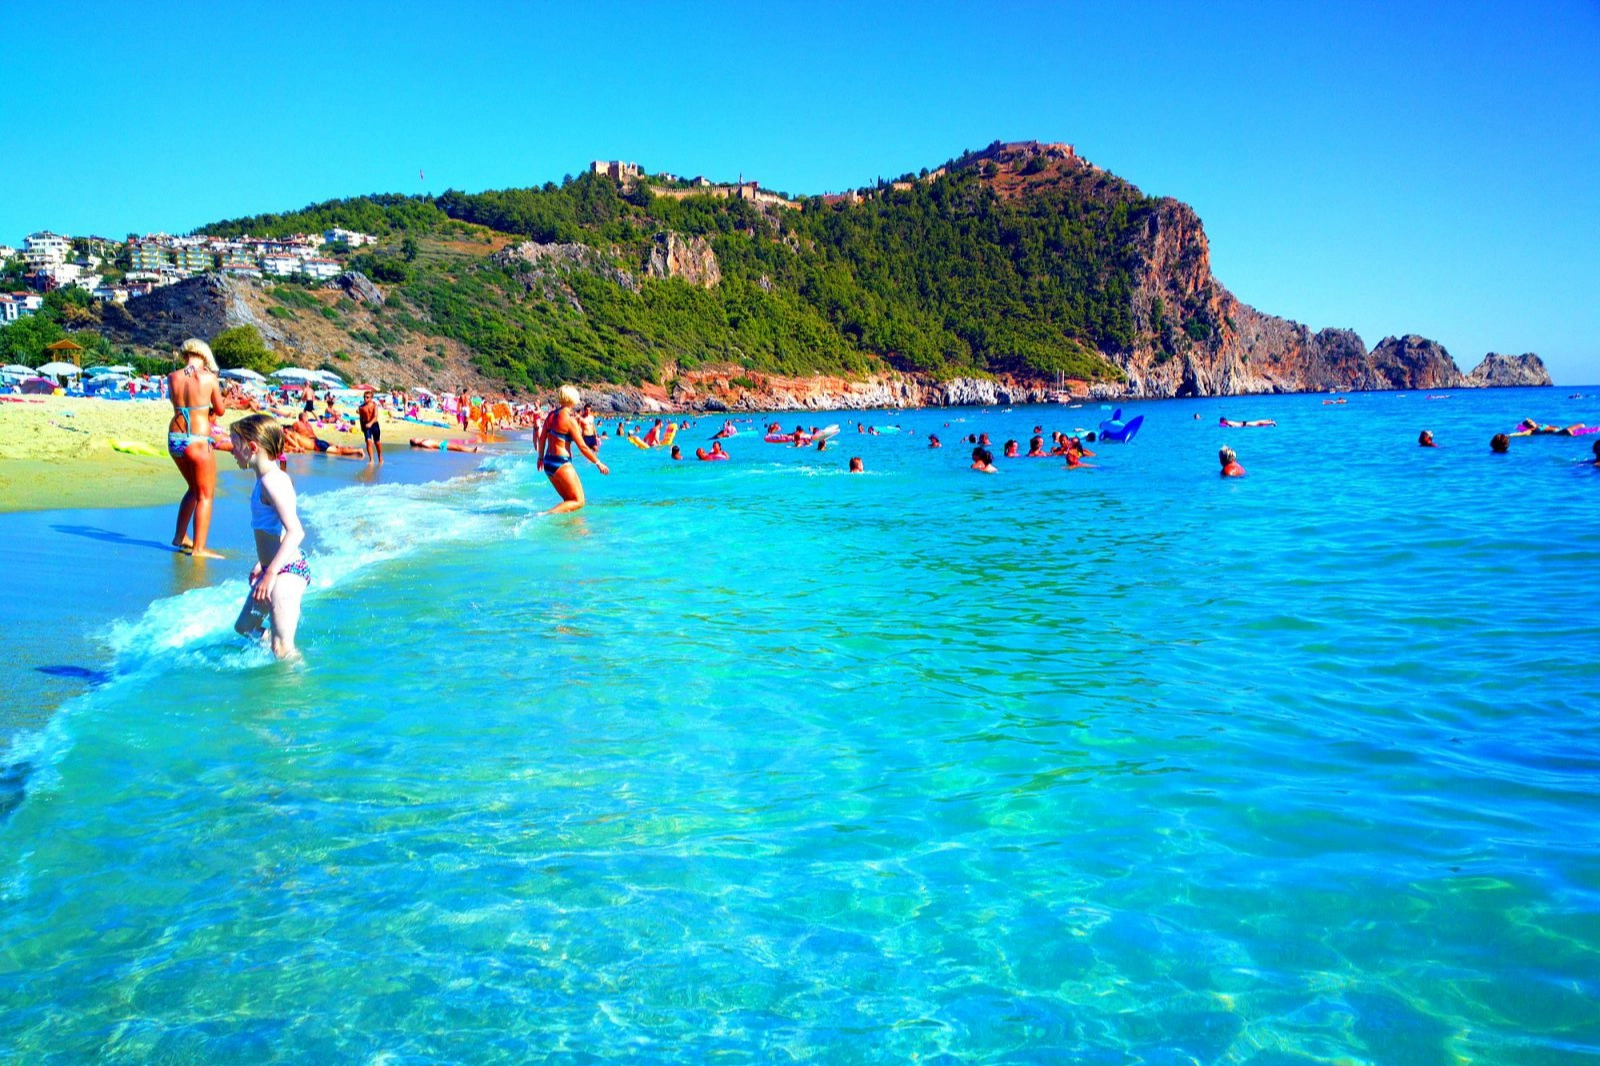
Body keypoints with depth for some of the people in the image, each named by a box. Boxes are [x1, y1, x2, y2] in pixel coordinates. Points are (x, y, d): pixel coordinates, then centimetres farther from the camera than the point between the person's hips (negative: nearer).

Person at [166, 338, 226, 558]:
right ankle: (199, 548, -2)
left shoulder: (172, 377, 3)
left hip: (175, 439, 6)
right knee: (205, 494, 3)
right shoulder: (208, 378, -7)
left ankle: (180, 537, 31)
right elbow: (220, 410, 2)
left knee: (194, 488, 25)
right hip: (198, 440, -6)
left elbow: (180, 404, 13)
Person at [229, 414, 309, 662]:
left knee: (282, 649, -9)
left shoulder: (272, 481, -20)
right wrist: (262, 564, 28)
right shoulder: (267, 478, 10)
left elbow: (295, 532, -29)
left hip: (288, 572, -11)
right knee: (244, 628, 25)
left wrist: (271, 573, -32)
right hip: (273, 569, 11)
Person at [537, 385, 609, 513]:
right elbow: (582, 447, -12)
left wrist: (541, 458, 28)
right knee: (578, 501, -2)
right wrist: (598, 463, -3)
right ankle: (547, 514, -18)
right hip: (562, 463, -8)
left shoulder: (551, 415, 7)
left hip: (548, 463, 8)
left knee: (569, 500, 20)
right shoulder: (570, 420, -13)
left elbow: (541, 439, 14)